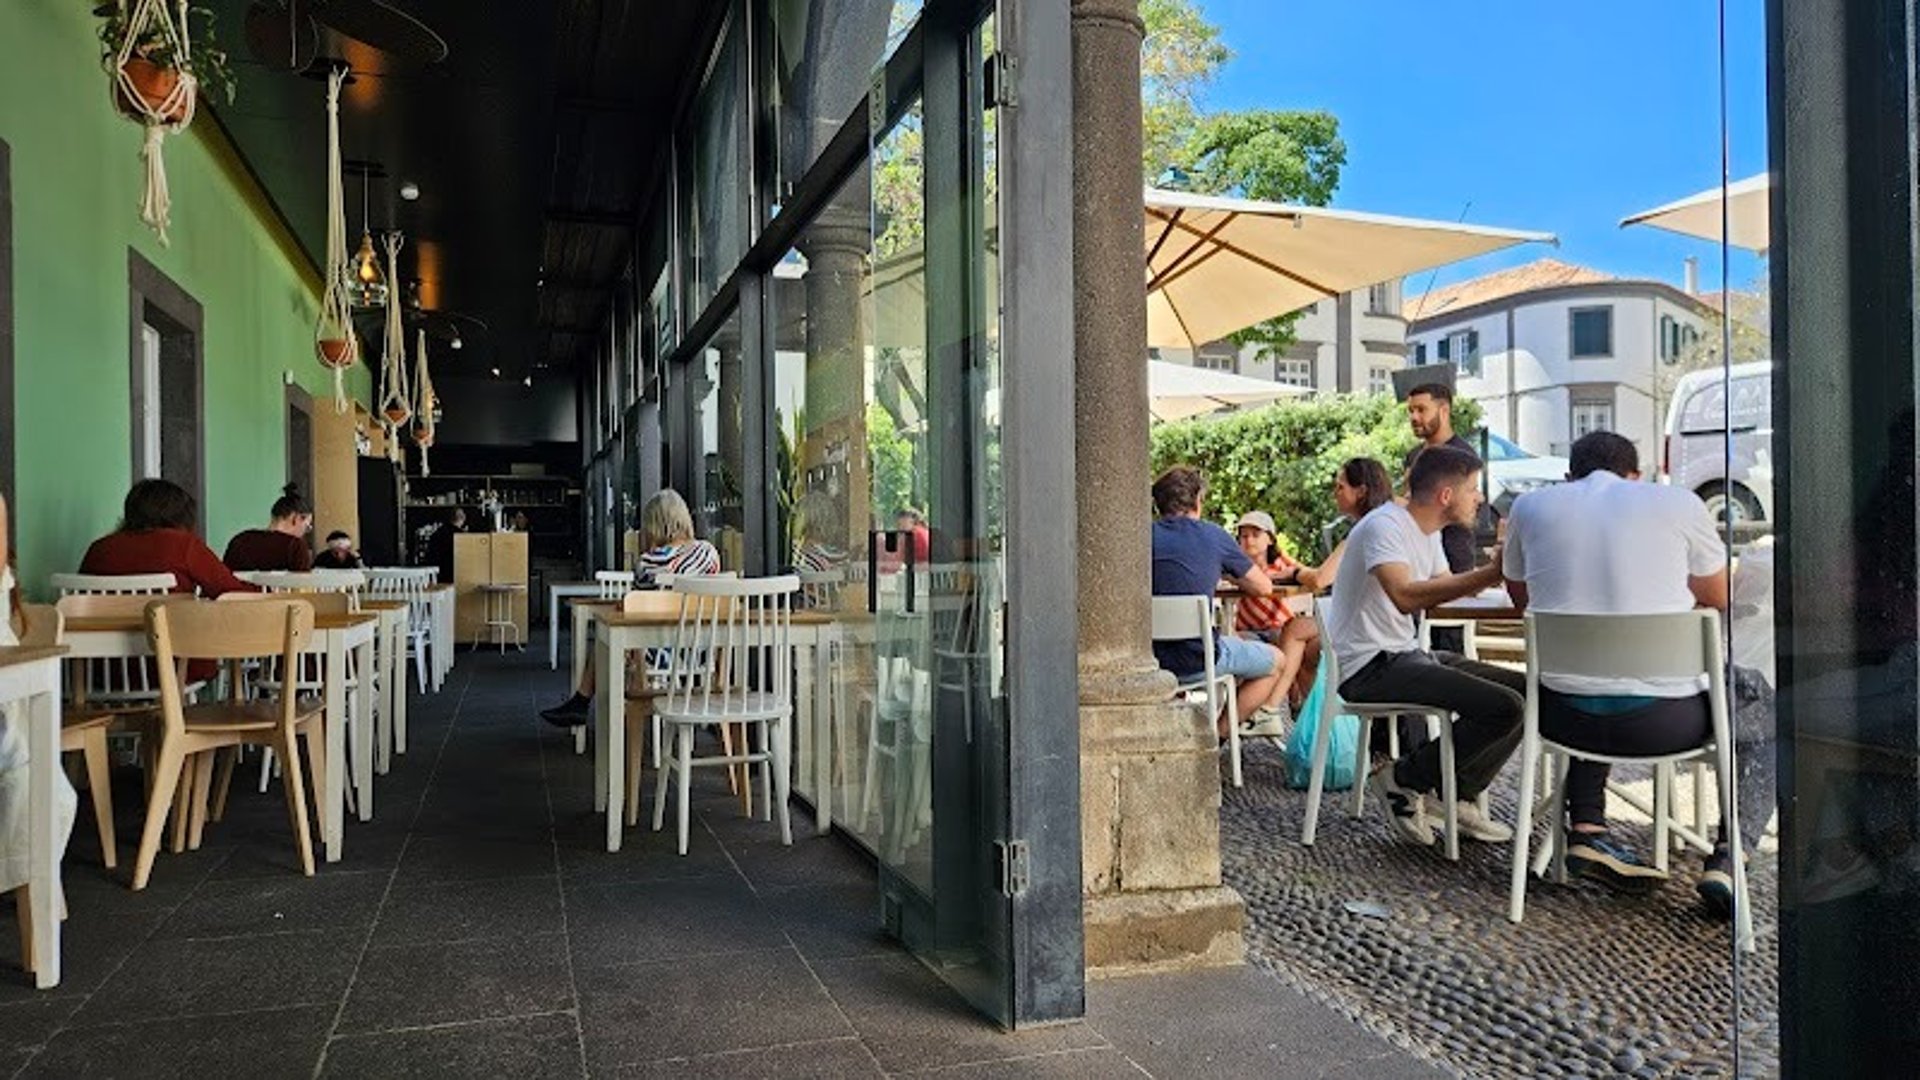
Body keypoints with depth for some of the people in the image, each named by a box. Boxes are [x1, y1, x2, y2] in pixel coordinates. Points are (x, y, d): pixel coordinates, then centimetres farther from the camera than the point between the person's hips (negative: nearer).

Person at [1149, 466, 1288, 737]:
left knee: (1238, 644, 32)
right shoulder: (1211, 535, -2)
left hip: (1150, 658, 5)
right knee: (1276, 660, 21)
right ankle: (1220, 730, 17)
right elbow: (1263, 587, 6)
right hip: (1195, 663, -5)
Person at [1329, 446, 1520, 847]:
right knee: (1503, 707, -21)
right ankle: (1405, 780, -4)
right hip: (1369, 667, -10)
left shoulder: (1427, 533, 15)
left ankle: (1458, 797, 12)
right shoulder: (1384, 525, -16)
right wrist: (1491, 573, -34)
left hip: (1407, 655, 10)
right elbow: (1405, 597, -33)